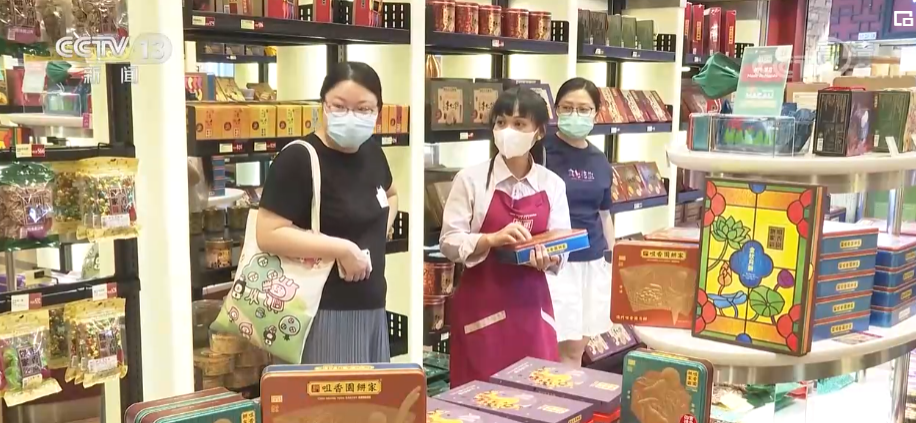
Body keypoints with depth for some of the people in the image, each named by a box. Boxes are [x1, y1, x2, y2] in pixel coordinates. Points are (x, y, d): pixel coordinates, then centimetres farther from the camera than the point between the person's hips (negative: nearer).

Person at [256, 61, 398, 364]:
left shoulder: (372, 152, 9)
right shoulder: (299, 159, -15)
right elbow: (268, 235, -21)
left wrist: (380, 230, 10)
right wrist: (342, 249, -21)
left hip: (372, 305, 8)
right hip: (324, 311, -8)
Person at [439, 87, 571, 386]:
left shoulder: (552, 184, 3)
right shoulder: (471, 179, -6)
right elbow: (449, 241, -9)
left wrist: (549, 257, -19)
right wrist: (492, 239, -25)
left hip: (531, 302, 3)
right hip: (481, 304, -3)